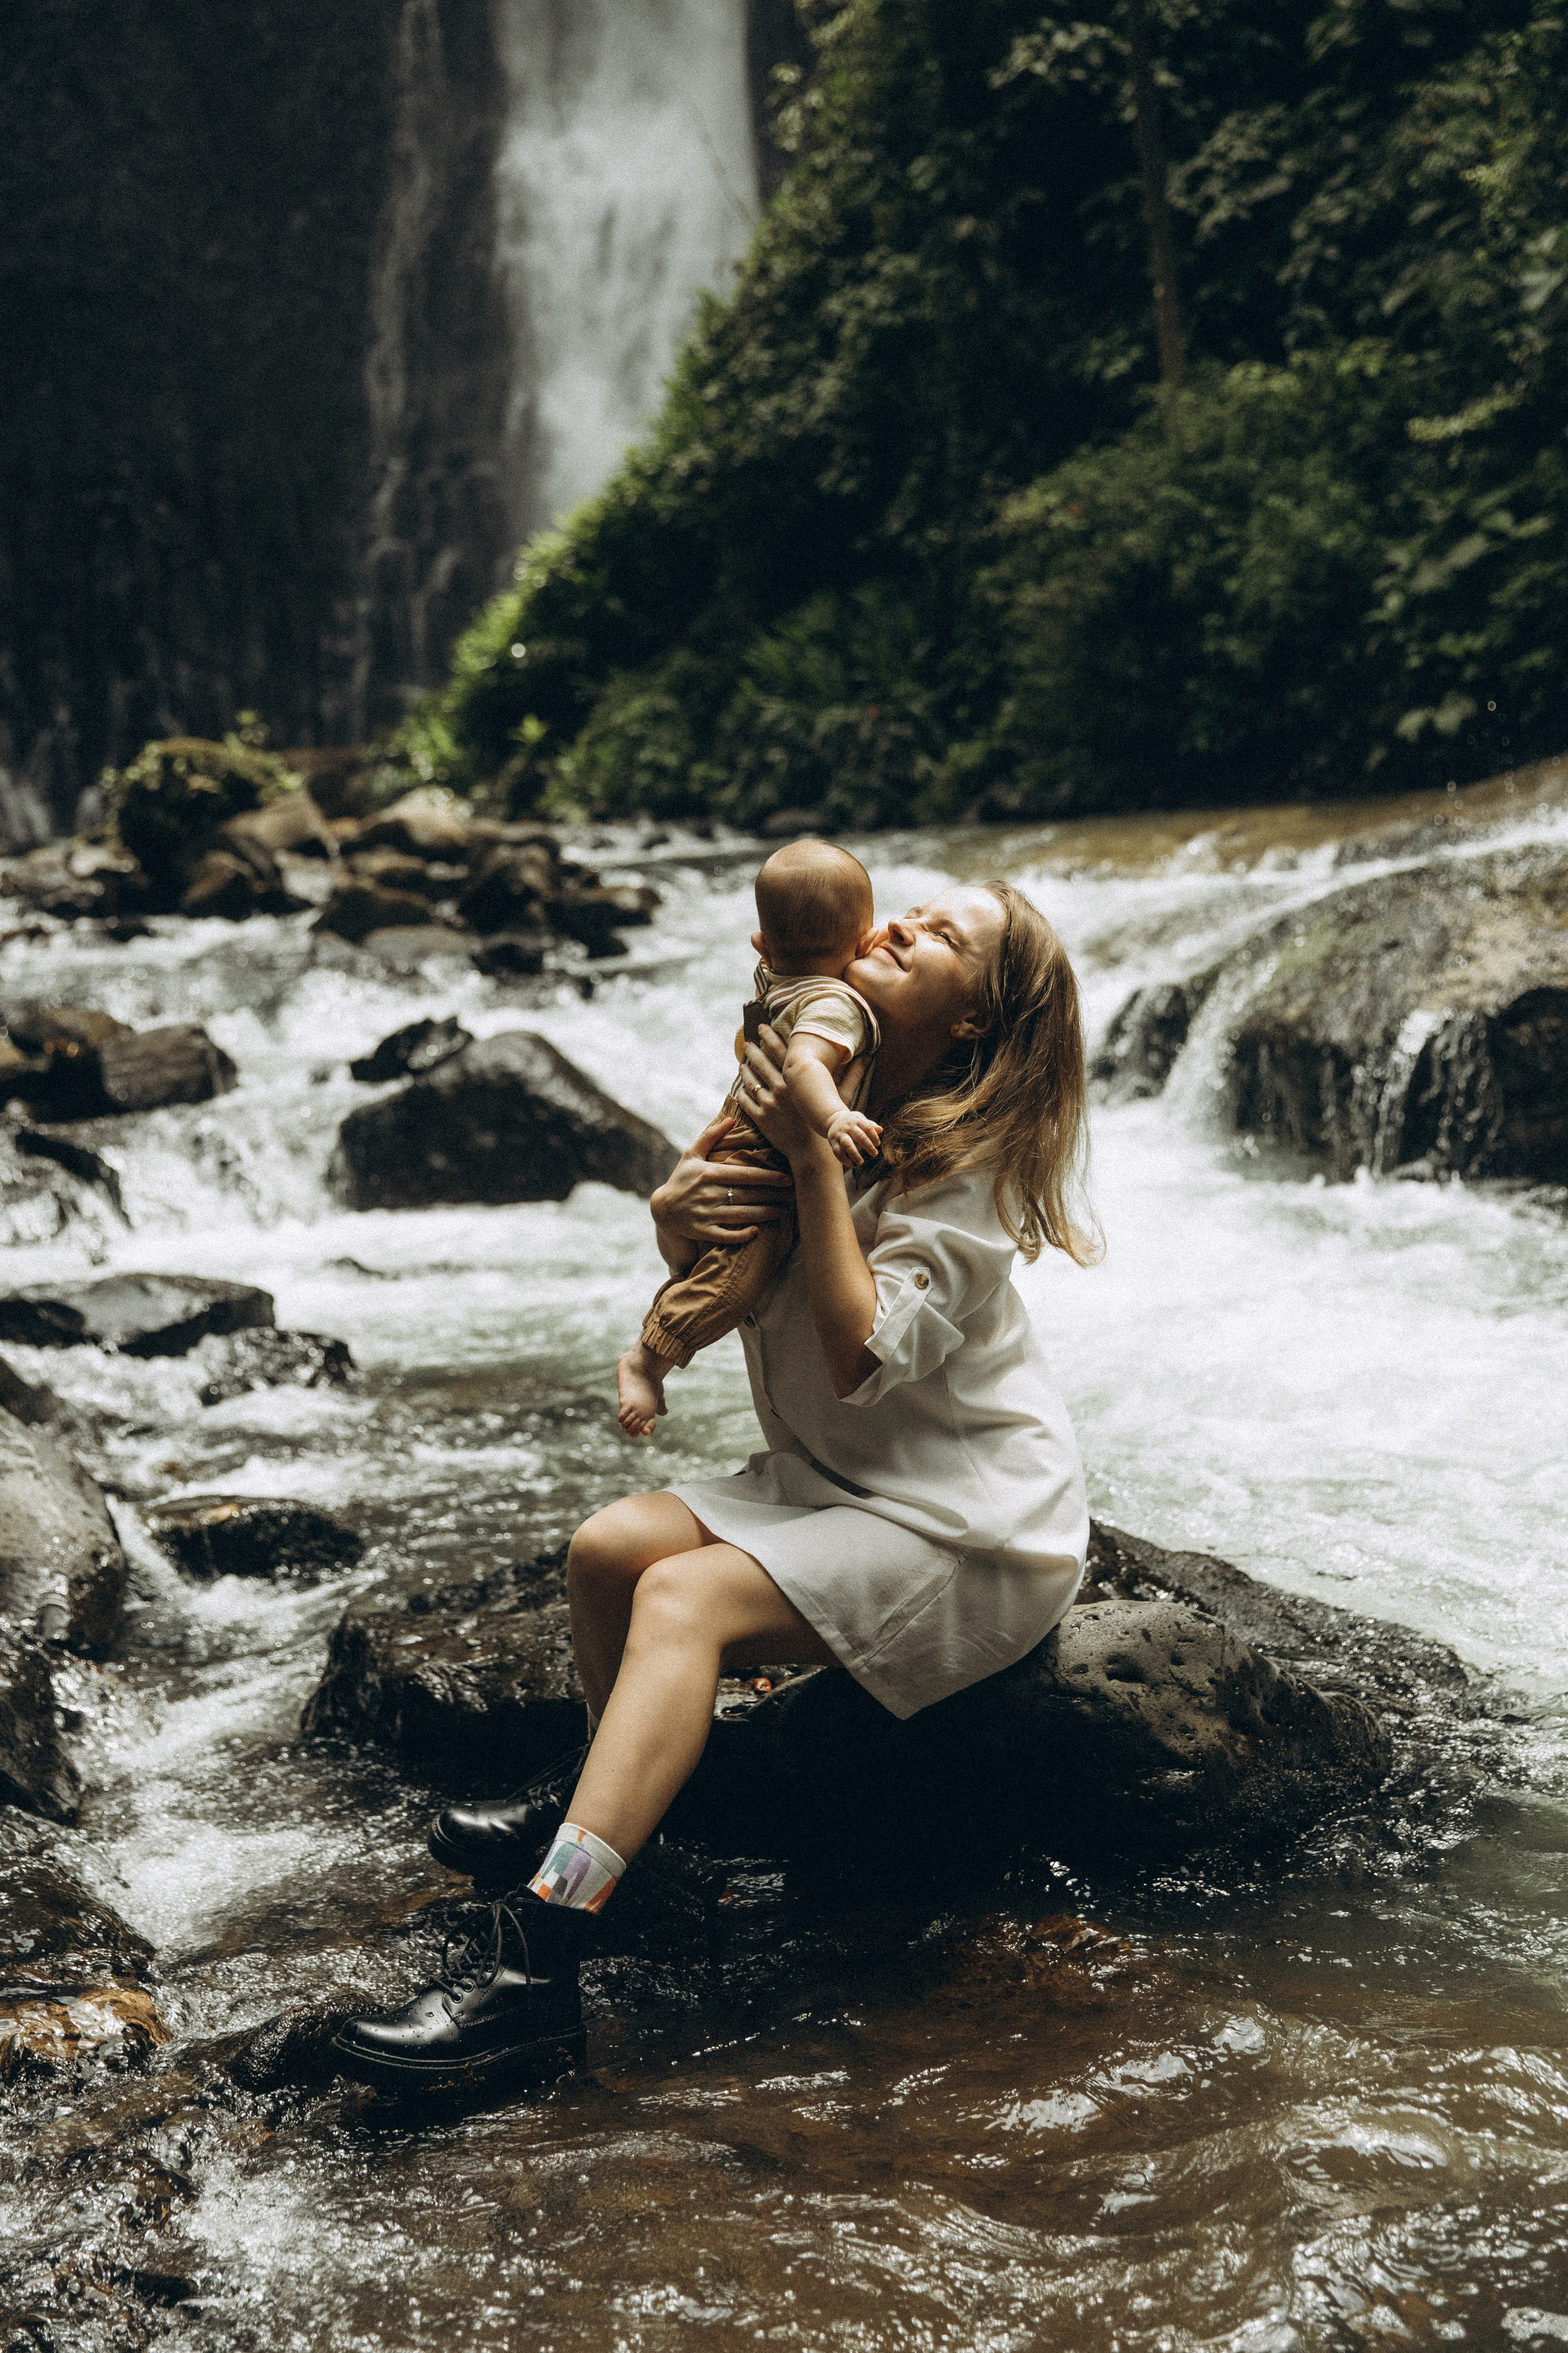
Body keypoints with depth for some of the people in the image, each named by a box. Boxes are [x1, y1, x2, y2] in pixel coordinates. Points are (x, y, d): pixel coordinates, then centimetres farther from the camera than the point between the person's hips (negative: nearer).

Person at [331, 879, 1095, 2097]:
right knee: (610, 1546, -9)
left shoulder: (970, 1161, -18)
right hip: (833, 1481, 8)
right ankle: (605, 1785, 21)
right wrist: (678, 1218, -13)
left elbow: (864, 1358, -26)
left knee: (686, 1595, -26)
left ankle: (534, 1970, -32)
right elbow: (713, 1284, 11)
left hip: (973, 1524, -8)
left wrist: (814, 1156, -27)